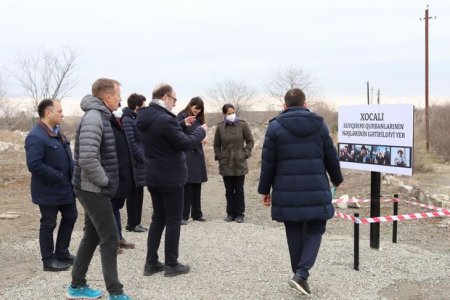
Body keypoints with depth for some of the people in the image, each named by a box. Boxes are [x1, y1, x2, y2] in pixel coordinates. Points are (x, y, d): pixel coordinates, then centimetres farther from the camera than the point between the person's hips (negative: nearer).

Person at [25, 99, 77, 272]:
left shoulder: (57, 132, 9)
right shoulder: (36, 137, -22)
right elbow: (34, 164, -28)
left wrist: (72, 174, 6)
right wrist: (58, 176, -24)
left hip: (65, 187, 9)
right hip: (48, 191, -9)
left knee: (70, 217, 18)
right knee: (48, 224, 4)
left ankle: (62, 253, 33)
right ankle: (49, 260, 19)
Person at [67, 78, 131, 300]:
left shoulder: (100, 116, 11)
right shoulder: (94, 118, -20)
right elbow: (87, 159, -29)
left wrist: (105, 181, 14)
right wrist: (104, 181, -17)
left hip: (93, 189, 10)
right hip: (94, 189, -10)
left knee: (92, 236, 16)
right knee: (110, 240, -3)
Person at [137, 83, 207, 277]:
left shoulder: (145, 118, 6)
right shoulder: (165, 119, -23)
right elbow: (185, 144, -20)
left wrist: (182, 124, 17)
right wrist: (200, 131, -4)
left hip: (153, 176, 9)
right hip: (171, 177, -8)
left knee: (158, 218, 17)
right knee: (173, 221, 3)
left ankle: (151, 263, 20)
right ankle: (171, 265, 12)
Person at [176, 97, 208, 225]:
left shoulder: (199, 119, 15)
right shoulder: (182, 117, -4)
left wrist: (202, 137, -3)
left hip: (197, 155, 6)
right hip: (186, 155, -6)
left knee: (197, 186, 10)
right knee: (187, 187, -6)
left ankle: (197, 214, 18)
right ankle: (183, 215, 1)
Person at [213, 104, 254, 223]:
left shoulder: (242, 125, -3)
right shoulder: (220, 127, 2)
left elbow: (250, 141, 4)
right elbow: (216, 145, 13)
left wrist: (245, 154, -4)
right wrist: (219, 156, 3)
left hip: (240, 164, -1)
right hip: (226, 164, 1)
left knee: (239, 190, 5)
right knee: (229, 191, 8)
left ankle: (239, 214, 14)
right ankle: (230, 213, 19)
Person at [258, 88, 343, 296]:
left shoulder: (275, 126, -1)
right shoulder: (319, 124, 4)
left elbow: (268, 162, -2)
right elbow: (331, 157, 10)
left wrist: (264, 189, 7)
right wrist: (337, 179, 26)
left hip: (287, 192, 0)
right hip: (315, 190, 0)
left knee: (294, 233, 13)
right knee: (315, 231, 9)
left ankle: (299, 274, 20)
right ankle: (301, 273, -7)